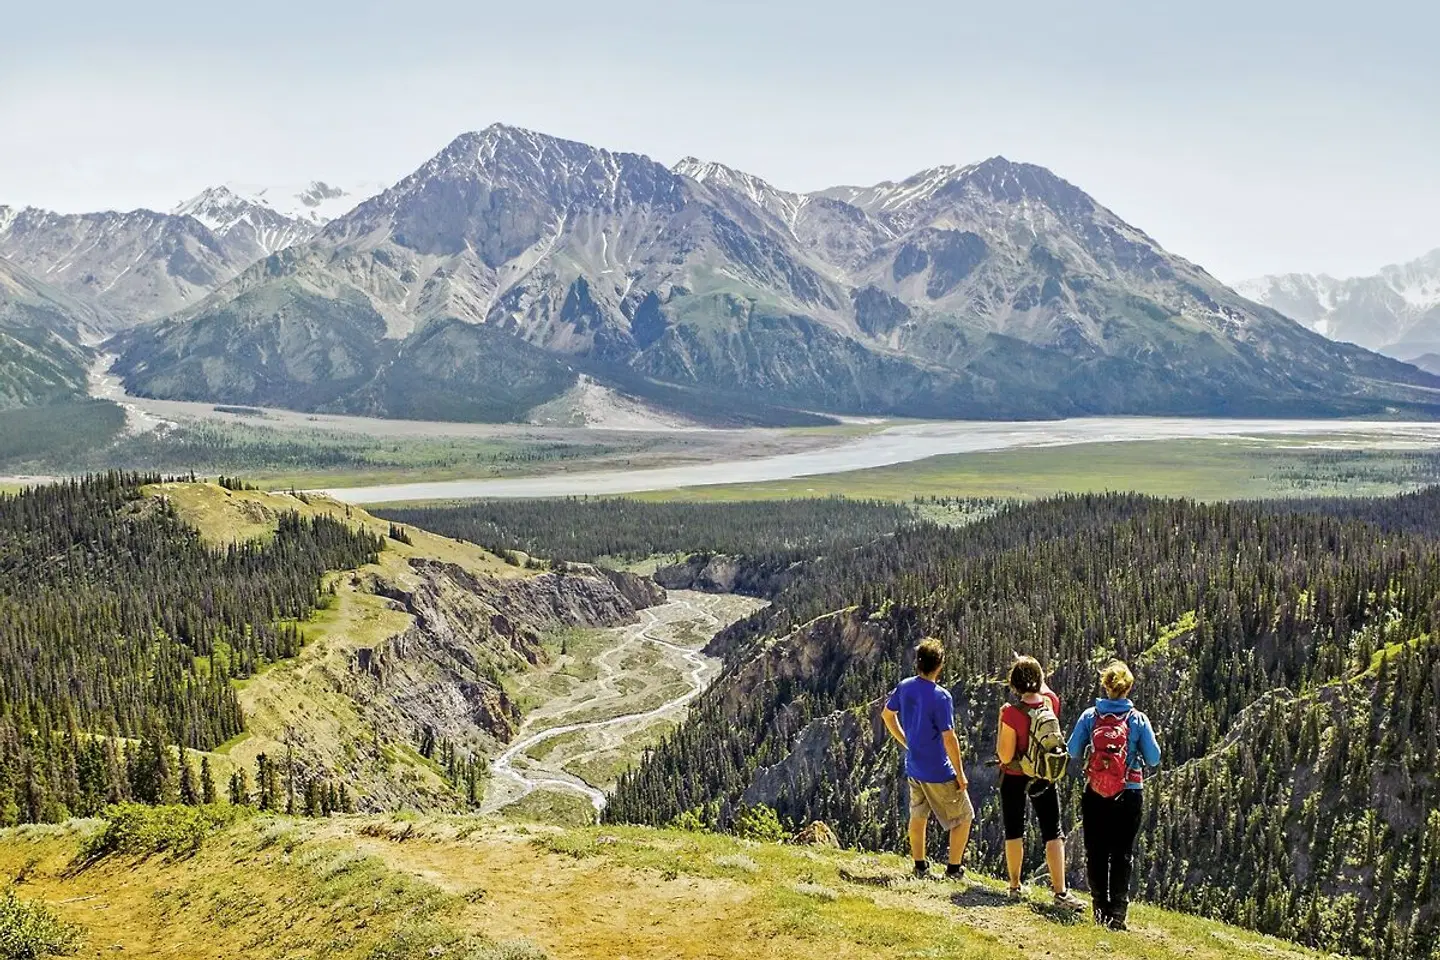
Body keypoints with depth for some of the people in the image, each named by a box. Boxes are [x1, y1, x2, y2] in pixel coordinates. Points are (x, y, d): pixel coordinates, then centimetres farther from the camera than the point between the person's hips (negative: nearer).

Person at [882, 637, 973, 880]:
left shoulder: (905, 687, -4)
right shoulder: (940, 696, -25)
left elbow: (887, 715, 12)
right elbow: (949, 739, -23)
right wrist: (961, 775, -13)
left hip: (913, 767, 7)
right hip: (939, 773, -6)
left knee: (918, 815, 21)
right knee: (963, 817, 12)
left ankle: (920, 866, 30)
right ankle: (954, 868, 17)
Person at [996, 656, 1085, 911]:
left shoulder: (1012, 713, -23)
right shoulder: (1051, 702, -12)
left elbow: (1005, 756, -18)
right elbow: (1044, 689, 16)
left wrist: (1001, 723, -10)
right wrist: (1032, 668, 25)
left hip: (1015, 777, -2)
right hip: (1045, 777, 2)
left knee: (1014, 832, 14)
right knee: (1053, 834, 5)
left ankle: (1015, 887, 23)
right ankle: (1060, 892, -1)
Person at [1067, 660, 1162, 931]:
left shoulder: (1089, 716, -4)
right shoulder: (1138, 719, -6)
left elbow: (1073, 752, -4)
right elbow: (1154, 759, -6)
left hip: (1094, 796, 1)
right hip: (1129, 796, -1)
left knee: (1096, 853, 11)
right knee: (1122, 855, 7)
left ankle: (1101, 910, 15)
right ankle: (1117, 912, 5)